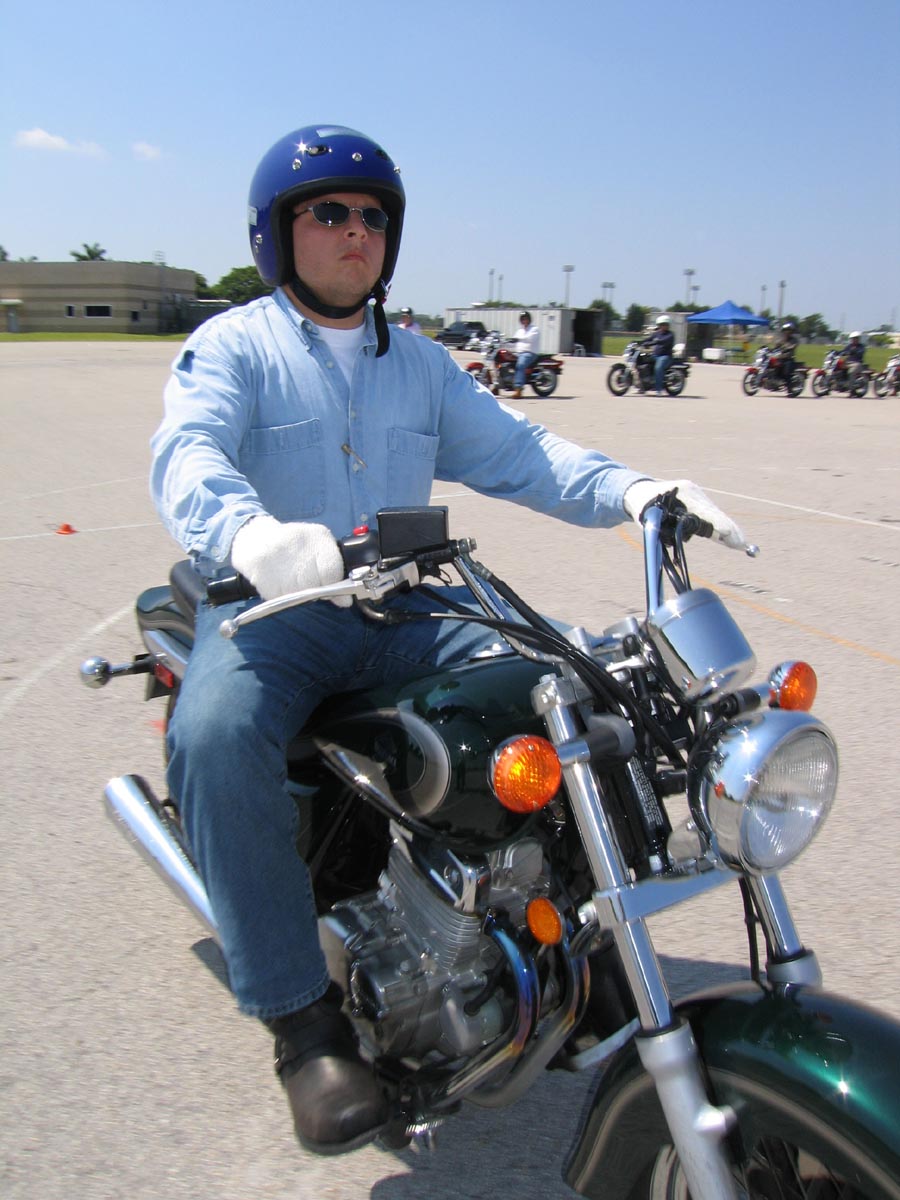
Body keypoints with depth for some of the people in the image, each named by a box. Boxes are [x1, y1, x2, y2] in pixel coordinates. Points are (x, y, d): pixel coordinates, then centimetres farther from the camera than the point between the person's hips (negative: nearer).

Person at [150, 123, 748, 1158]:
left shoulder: (422, 365, 20)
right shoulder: (231, 346, 3)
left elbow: (514, 450, 8)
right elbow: (188, 453, -17)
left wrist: (630, 490, -11)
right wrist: (247, 530, -42)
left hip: (401, 606, 5)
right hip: (269, 606, -4)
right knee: (216, 735, -34)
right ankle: (304, 1018, -19)